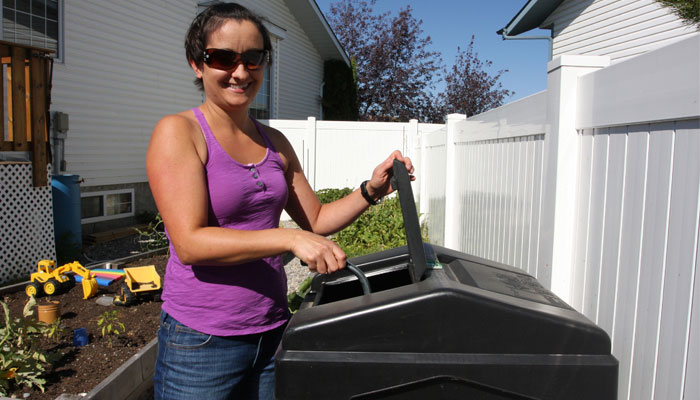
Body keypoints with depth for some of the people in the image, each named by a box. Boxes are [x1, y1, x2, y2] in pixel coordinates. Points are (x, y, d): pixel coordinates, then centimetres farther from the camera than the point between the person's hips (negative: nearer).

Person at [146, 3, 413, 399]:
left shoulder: (275, 142, 6)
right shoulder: (178, 132, -10)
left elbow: (316, 220, 11)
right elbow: (189, 243, -20)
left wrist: (372, 189, -4)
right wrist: (290, 239, -29)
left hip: (273, 330, 5)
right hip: (202, 340, -5)